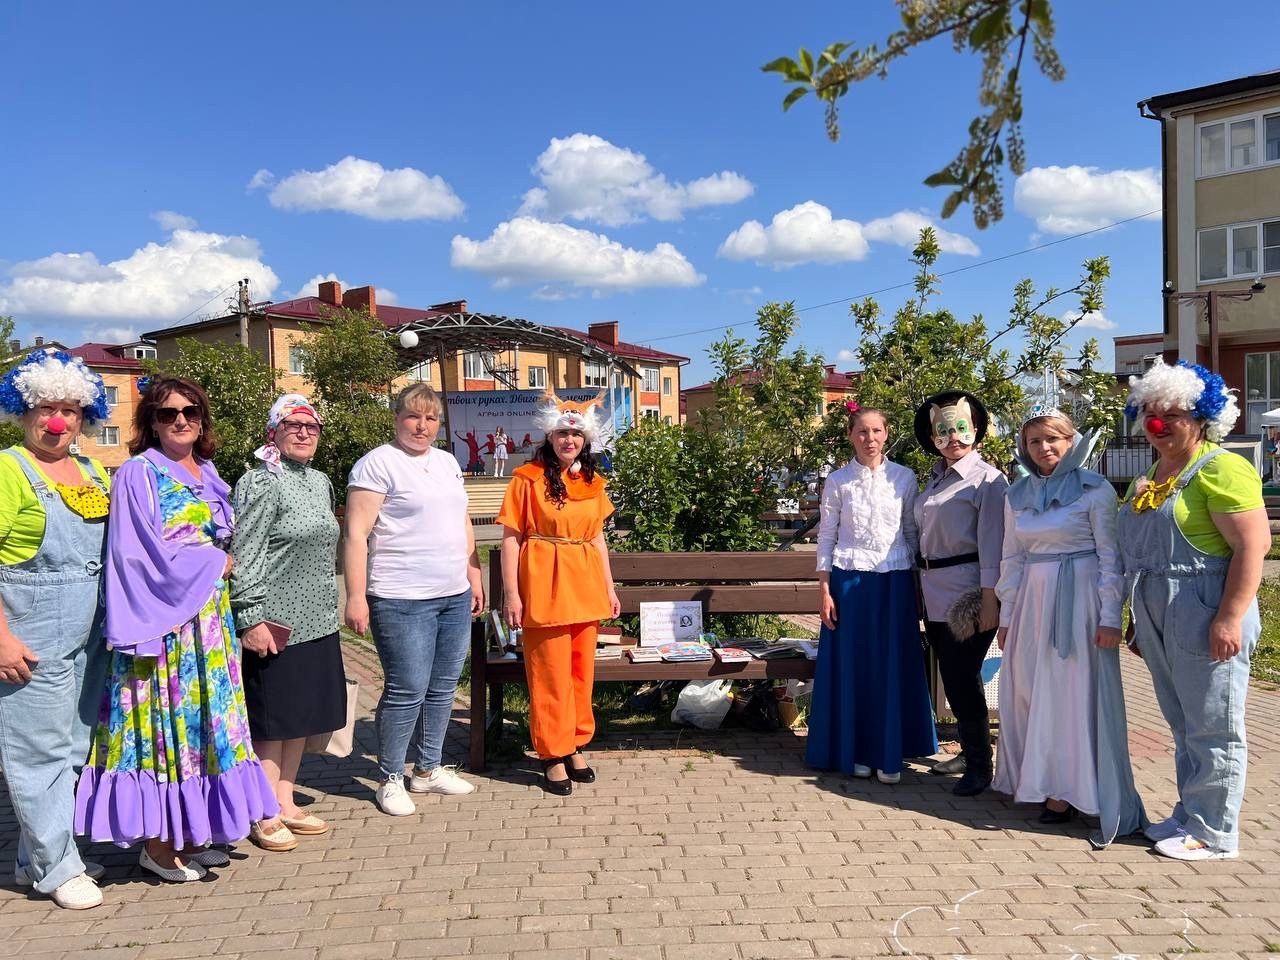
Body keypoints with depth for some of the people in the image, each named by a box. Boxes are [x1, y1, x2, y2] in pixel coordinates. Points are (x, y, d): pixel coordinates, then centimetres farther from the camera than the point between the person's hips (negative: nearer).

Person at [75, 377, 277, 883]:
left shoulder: (208, 474, 14)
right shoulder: (137, 473, -7)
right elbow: (141, 554, -15)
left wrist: (219, 566, 3)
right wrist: (215, 562, -8)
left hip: (210, 620, 7)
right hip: (164, 621, -7)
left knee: (206, 717, 10)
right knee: (164, 720, -3)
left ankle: (190, 833, 20)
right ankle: (157, 843, 8)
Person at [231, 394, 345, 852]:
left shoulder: (320, 482, 14)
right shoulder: (260, 483, -10)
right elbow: (244, 557, -15)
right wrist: (250, 619, -19)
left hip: (317, 621, 8)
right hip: (276, 623, -8)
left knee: (303, 715, 13)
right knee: (272, 718, 1)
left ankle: (286, 803, 25)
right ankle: (265, 816, 12)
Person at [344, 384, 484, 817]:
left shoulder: (447, 462, 15)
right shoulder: (377, 464, -8)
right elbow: (357, 534, -13)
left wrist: (474, 577, 18)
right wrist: (356, 596, -18)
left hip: (455, 596, 7)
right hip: (402, 601, -7)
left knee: (442, 688, 12)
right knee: (407, 691, -4)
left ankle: (428, 768, 27)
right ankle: (390, 779, 12)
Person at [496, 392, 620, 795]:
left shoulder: (592, 482, 11)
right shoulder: (528, 478, -5)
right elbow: (511, 538, -7)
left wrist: (609, 588, 14)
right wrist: (511, 594, -11)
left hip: (584, 586, 5)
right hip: (543, 586, -5)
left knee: (581, 671, 10)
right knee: (550, 673, 1)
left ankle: (575, 746, 25)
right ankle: (554, 755, 13)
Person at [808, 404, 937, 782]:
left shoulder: (904, 477, 2)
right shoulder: (838, 481, 0)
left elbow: (912, 533, 7)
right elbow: (826, 537, 2)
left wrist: (916, 586, 5)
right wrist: (824, 589, -3)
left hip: (894, 582, 1)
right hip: (850, 581, 0)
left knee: (892, 668, 4)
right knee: (852, 667, 5)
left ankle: (888, 754, 15)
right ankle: (856, 752, 18)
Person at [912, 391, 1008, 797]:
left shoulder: (987, 479, -8)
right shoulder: (935, 479, 14)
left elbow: (991, 542, -13)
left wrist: (989, 598, -17)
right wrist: (922, 581, 17)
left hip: (967, 593, -7)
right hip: (935, 592, 7)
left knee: (961, 676, -7)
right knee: (953, 675, 14)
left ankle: (980, 766, 5)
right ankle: (969, 751, 28)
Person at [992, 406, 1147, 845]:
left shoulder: (1095, 489, -5)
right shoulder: (1017, 494, 10)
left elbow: (1110, 557, -6)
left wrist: (1109, 617, -11)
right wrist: (1006, 617, 12)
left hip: (1080, 600, -5)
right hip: (1033, 601, 5)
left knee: (1078, 696, -1)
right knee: (1031, 696, 7)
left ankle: (1074, 791, 9)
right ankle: (1049, 788, 19)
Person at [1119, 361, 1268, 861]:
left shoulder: (1220, 470, -11)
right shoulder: (1147, 480, 15)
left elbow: (1253, 545, -17)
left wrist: (1230, 618, -22)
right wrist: (1139, 623, 22)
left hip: (1203, 624, -8)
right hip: (1160, 626, 8)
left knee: (1213, 730, 2)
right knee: (1184, 727, 17)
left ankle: (1214, 834, 12)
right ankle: (1189, 816, 28)